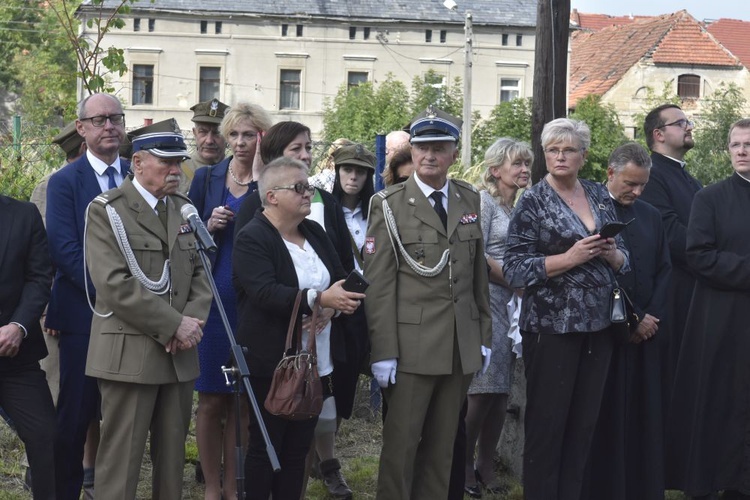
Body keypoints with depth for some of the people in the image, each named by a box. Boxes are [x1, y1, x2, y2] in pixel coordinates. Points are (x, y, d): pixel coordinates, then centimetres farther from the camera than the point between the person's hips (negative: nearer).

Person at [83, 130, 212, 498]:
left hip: (179, 354, 6)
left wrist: (192, 321, -5)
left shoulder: (184, 209, 15)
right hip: (129, 353, -6)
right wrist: (175, 325, -15)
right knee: (121, 461, -3)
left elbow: (199, 273, 15)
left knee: (173, 457, 9)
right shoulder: (106, 211, -5)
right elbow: (115, 285, -14)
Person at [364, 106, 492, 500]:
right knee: (401, 445, 0)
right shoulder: (389, 205, -4)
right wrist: (383, 351, -12)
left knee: (442, 445, 10)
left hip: (462, 347, 4)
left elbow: (479, 274, 13)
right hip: (411, 344, -4)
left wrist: (484, 337, 10)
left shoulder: (470, 200, 10)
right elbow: (378, 284, -8)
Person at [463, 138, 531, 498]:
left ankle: (486, 465, 15)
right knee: (482, 387, -7)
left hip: (514, 303, 7)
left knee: (501, 389, 8)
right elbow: (476, 255, -12)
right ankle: (464, 464, 4)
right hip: (487, 300, -7)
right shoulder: (484, 201, -5)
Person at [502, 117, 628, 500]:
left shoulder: (599, 195, 10)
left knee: (585, 422, 9)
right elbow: (514, 269, -11)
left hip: (598, 324, 5)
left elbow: (622, 259, 15)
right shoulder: (532, 202, -6)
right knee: (547, 422, 1)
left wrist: (611, 253, -8)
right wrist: (571, 258, -19)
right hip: (551, 325, -5)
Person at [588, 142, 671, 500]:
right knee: (607, 417, -2)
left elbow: (664, 269, 14)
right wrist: (629, 320, -10)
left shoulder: (650, 216, 13)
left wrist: (653, 316, 0)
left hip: (645, 332, 5)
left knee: (644, 416, 5)